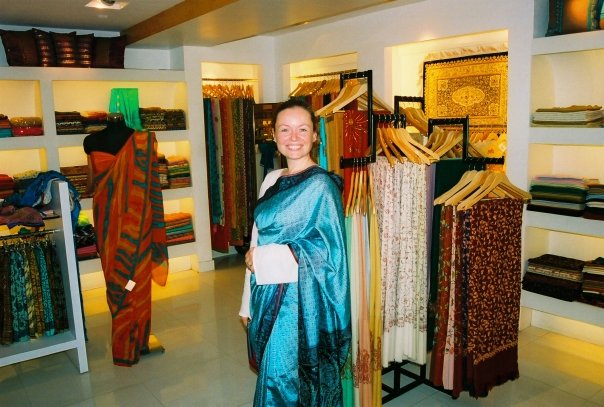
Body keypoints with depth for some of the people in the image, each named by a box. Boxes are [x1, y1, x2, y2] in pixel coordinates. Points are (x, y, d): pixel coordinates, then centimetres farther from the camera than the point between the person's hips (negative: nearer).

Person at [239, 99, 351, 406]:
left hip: (301, 300, -6)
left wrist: (261, 258, -12)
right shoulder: (272, 180, 7)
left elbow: (326, 255, -18)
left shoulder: (320, 184, -14)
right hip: (269, 296, 6)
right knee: (274, 377, 19)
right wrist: (249, 302, 13)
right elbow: (257, 240, 10)